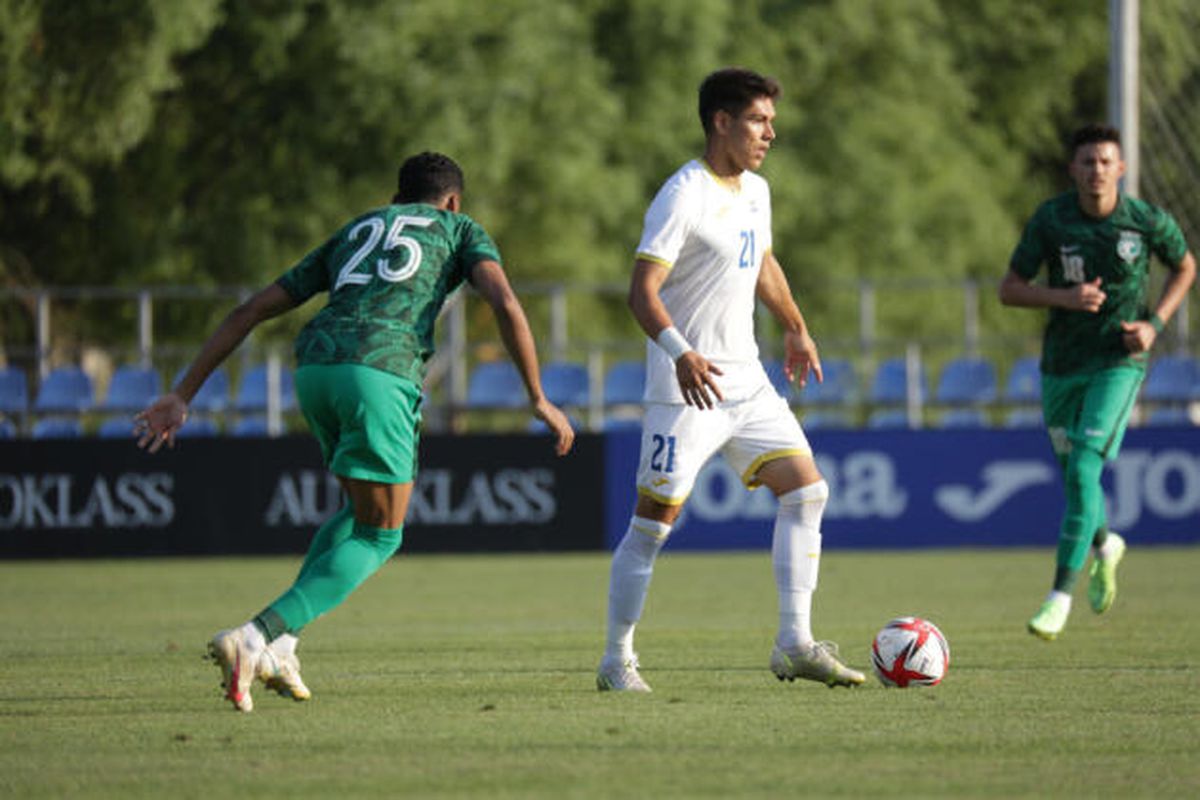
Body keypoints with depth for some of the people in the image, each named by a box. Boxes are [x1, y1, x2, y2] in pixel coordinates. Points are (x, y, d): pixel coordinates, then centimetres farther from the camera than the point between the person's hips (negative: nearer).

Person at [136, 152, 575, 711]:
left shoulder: (352, 234, 35)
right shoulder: (460, 229, 24)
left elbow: (250, 311, 29)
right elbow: (504, 302, 2)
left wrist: (182, 396, 28)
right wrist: (539, 398, 4)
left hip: (313, 367, 6)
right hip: (382, 368, -6)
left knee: (365, 509, 27)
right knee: (378, 537, 6)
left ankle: (279, 643, 11)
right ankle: (253, 638, -14)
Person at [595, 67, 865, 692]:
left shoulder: (755, 191, 11)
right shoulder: (683, 197, -15)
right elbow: (642, 292, -22)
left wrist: (796, 330, 37)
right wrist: (680, 352, -36)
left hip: (746, 382, 8)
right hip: (686, 387, -8)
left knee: (806, 491, 0)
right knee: (654, 520, -5)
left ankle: (795, 645, 2)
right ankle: (616, 662, 5)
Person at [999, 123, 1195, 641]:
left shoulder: (1148, 222, -8)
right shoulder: (1050, 219, -7)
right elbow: (1009, 290, -4)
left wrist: (1155, 324, -3)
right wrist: (1064, 297, -22)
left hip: (1119, 361, -3)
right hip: (1061, 364, 3)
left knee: (1083, 470, -18)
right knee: (1073, 475, 13)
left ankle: (1060, 596, -16)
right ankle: (1104, 546, 47)